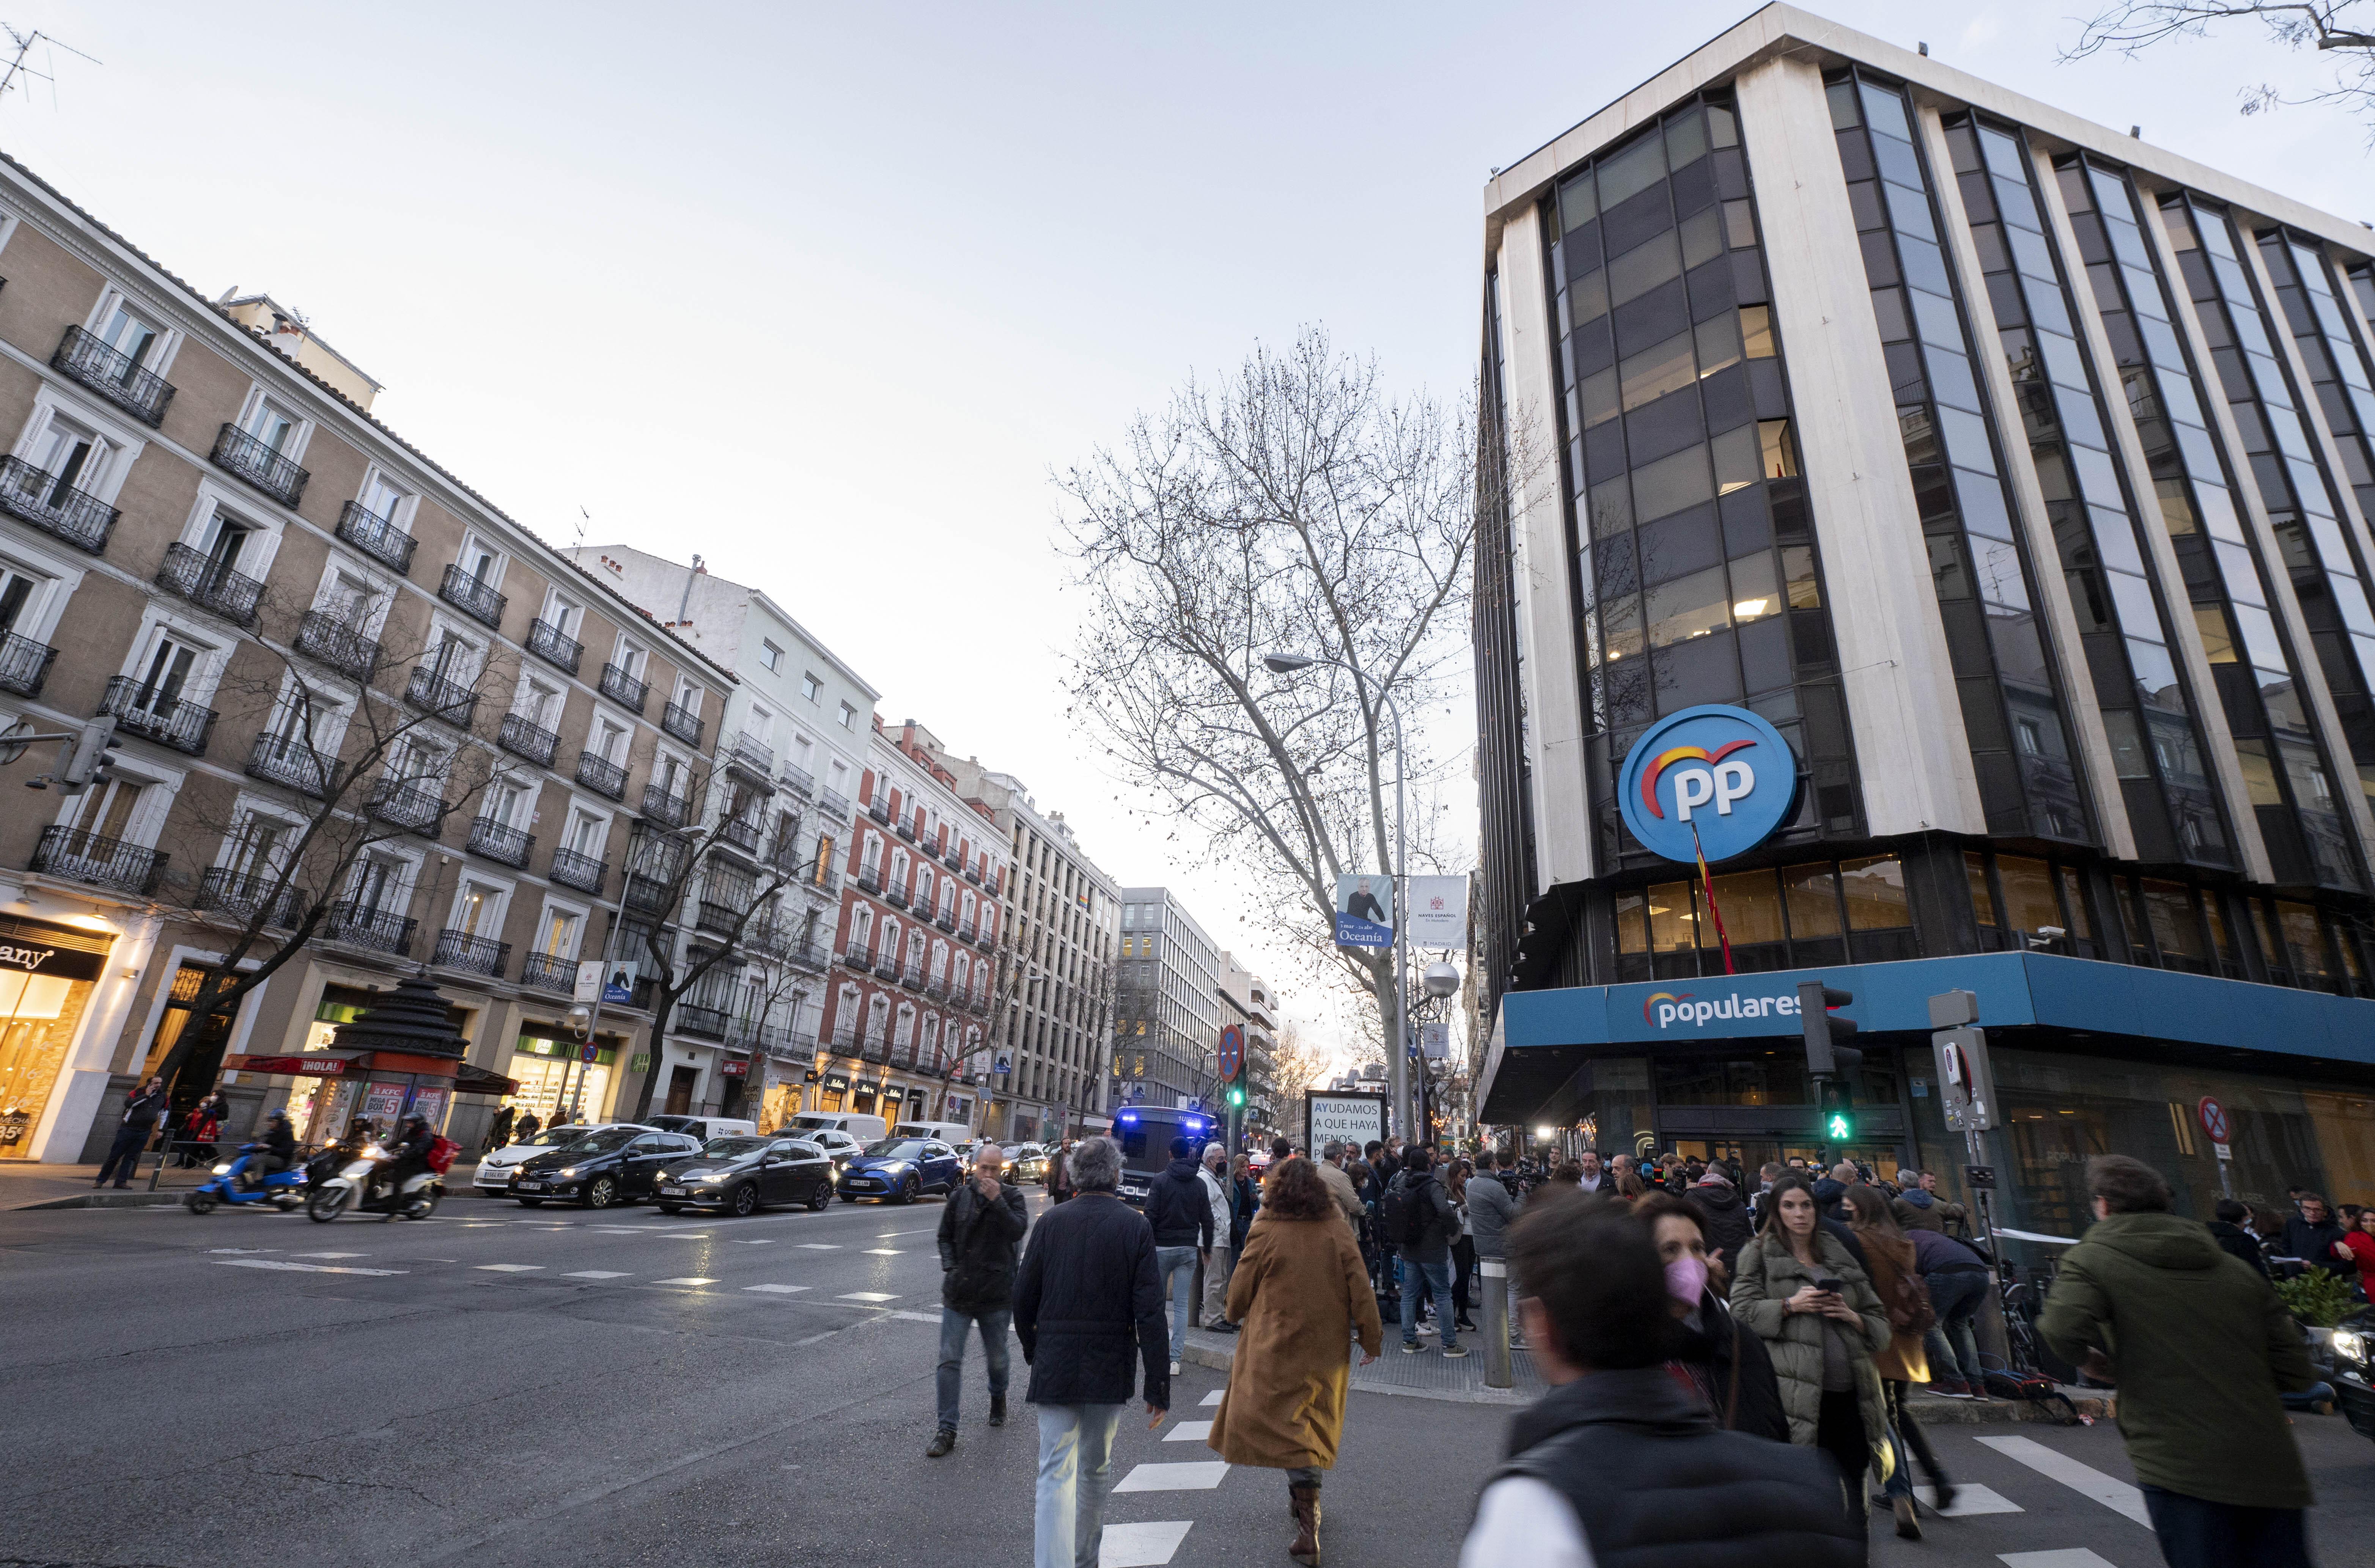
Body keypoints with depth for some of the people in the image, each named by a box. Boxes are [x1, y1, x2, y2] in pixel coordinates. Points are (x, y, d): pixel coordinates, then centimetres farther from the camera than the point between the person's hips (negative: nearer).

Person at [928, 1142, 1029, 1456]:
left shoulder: (1011, 1196, -5)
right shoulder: (960, 1196, 2)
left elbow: (1018, 1230, -21)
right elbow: (945, 1236, 12)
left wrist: (997, 1201, -26)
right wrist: (950, 1269, -1)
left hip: (996, 1294, -1)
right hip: (958, 1293, 2)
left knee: (996, 1357, 15)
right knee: (950, 1360, -2)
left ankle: (998, 1397, 44)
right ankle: (946, 1430, 6)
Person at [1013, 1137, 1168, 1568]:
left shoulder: (1051, 1222, -5)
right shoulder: (1136, 1226, -9)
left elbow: (1023, 1298, 0)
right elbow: (1150, 1312, -11)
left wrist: (1032, 1349, 18)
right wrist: (1158, 1384, -6)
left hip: (1055, 1367, 0)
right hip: (1111, 1370, 1)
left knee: (1056, 1475, 3)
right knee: (1097, 1468, 21)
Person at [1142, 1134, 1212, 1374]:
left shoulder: (1160, 1181, -7)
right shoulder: (1199, 1184, 3)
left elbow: (1151, 1217, -10)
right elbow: (1207, 1219, 7)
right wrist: (1207, 1247, 19)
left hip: (1162, 1247, -2)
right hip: (1189, 1250, 2)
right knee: (1182, 1304, 3)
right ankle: (1175, 1358, 1)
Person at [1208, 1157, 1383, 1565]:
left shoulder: (1266, 1233, -12)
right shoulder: (1336, 1233, -3)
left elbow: (1241, 1291, -3)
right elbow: (1361, 1291, -1)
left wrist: (1238, 1314, 19)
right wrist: (1372, 1340, 10)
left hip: (1277, 1346, -4)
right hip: (1327, 1350, 4)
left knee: (1288, 1430, 2)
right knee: (1313, 1425, 20)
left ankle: (1308, 1527, -6)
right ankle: (1305, 1499, 35)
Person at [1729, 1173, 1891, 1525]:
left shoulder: (1839, 1257, 20)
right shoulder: (1759, 1254, 7)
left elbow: (1881, 1321, 21)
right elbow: (1742, 1310, -1)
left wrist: (1853, 1317, 1)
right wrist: (1789, 1305, -13)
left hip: (1851, 1395, 5)